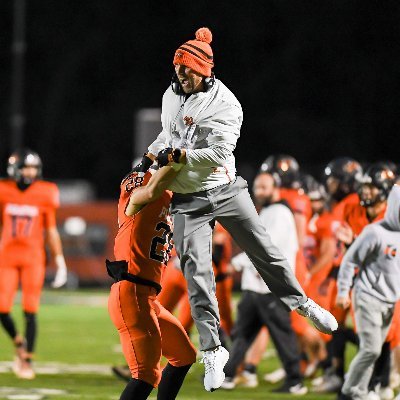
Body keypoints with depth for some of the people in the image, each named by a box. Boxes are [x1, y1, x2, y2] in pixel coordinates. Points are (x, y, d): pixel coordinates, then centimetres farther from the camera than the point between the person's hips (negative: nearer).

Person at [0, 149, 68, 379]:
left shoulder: (44, 195, -2)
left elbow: (51, 232, 5)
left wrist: (60, 262, 3)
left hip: (33, 258, -1)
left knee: (30, 311, -4)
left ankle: (27, 360, 5)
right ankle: (19, 344, 23)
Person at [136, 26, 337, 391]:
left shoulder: (226, 105, -12)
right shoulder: (171, 96, 7)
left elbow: (218, 154, -21)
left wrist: (177, 155, -19)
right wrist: (152, 156, 11)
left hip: (225, 192, -3)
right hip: (187, 201, 3)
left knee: (264, 252, 3)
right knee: (196, 272, -9)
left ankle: (301, 303, 26)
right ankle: (212, 348, -10)